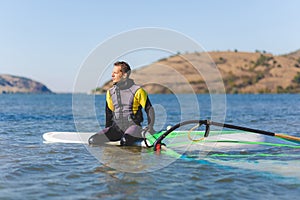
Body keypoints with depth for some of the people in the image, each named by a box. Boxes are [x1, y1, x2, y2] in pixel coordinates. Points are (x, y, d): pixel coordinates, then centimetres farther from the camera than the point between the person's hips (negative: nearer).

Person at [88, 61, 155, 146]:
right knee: (92, 141, -14)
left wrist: (150, 127, -12)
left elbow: (149, 109, 1)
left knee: (125, 141, -38)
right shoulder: (110, 92, 11)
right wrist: (107, 133, 15)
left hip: (133, 126, -5)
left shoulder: (137, 91, -3)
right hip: (117, 128, 5)